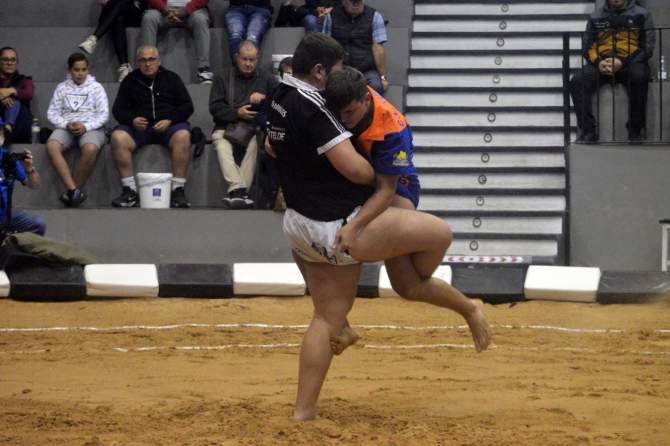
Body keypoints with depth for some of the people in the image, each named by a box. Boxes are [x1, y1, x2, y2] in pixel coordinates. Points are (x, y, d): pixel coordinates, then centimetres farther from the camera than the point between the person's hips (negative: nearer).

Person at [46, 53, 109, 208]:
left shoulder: (96, 87, 10)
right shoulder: (62, 88, 16)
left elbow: (103, 114, 2)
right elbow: (52, 113, 10)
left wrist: (86, 127, -14)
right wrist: (66, 125, -10)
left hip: (91, 128, -2)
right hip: (66, 127, 2)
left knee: (90, 149, -38)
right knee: (52, 145, -33)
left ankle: (74, 192, -24)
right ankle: (73, 190, -36)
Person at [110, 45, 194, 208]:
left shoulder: (171, 78, 14)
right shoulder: (130, 81, 17)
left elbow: (187, 106, 8)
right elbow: (118, 109, 12)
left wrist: (170, 120, -10)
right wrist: (132, 120, -10)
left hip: (168, 125, -1)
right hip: (138, 126, 1)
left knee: (183, 135, -35)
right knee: (118, 137, -31)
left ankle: (178, 191, -33)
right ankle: (130, 191, -28)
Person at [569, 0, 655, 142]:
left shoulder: (642, 14, 11)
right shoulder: (596, 17, 20)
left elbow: (648, 46, 1)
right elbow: (587, 46, 16)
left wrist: (622, 62, -14)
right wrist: (598, 62, -8)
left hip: (631, 62, -3)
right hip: (602, 63, 3)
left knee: (639, 77, -38)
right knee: (577, 82, -25)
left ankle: (635, 131, -29)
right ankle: (588, 131, -26)